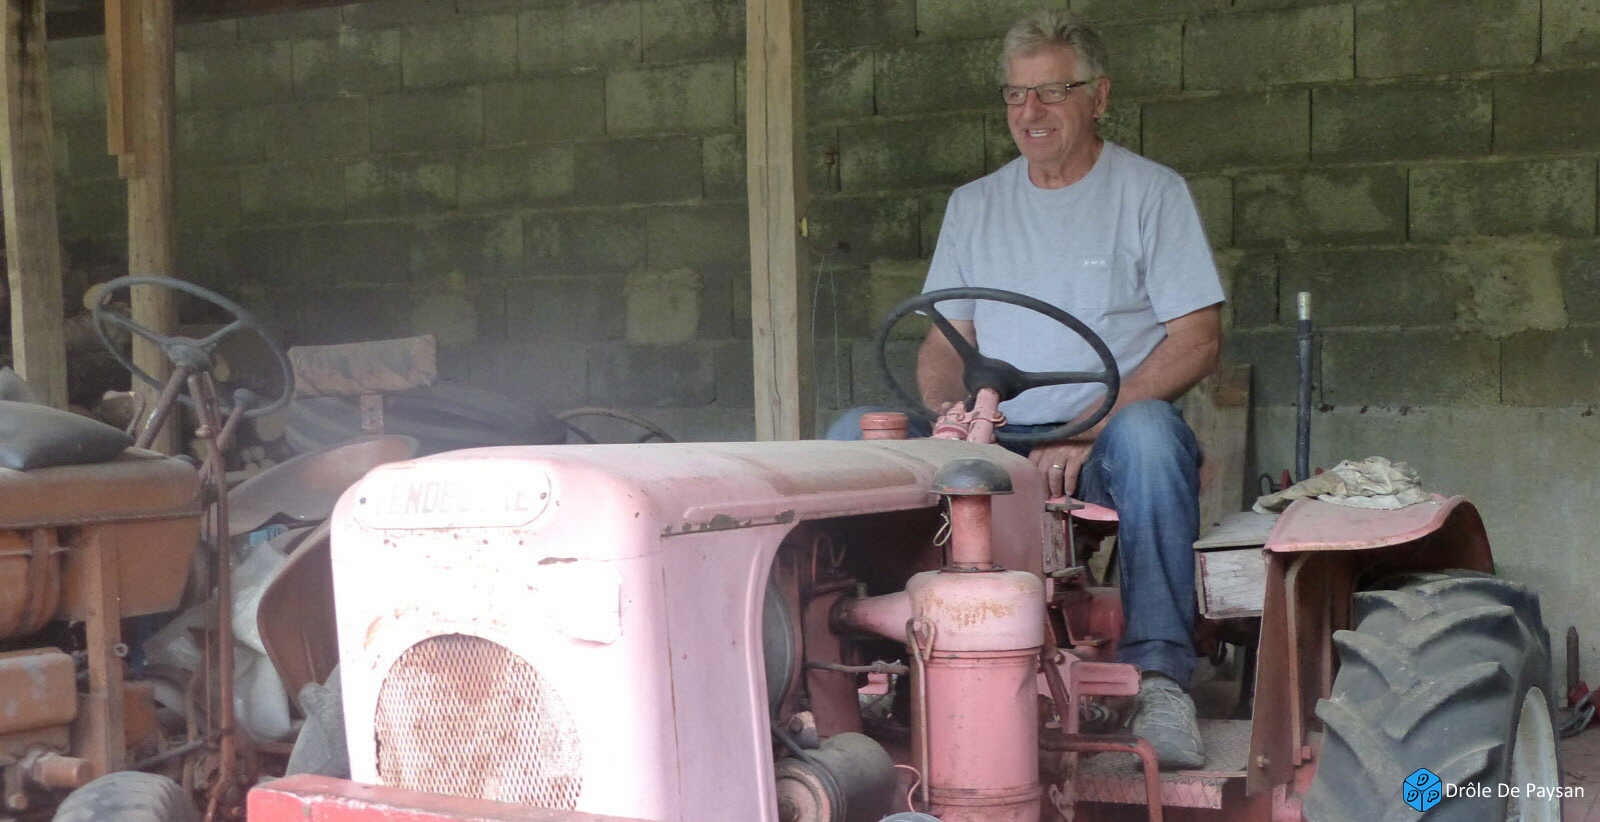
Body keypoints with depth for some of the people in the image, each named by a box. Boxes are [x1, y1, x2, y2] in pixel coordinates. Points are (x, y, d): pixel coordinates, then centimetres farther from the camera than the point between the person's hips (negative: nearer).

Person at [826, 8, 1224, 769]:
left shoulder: (1150, 192, 3)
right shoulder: (974, 206, 16)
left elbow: (1198, 339, -6)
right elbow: (942, 343, 13)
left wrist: (1088, 431, -17)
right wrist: (951, 415, -11)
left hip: (1108, 448, -4)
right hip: (996, 443, 4)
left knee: (1146, 431, -39)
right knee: (854, 434, -18)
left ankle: (1159, 676, -36)